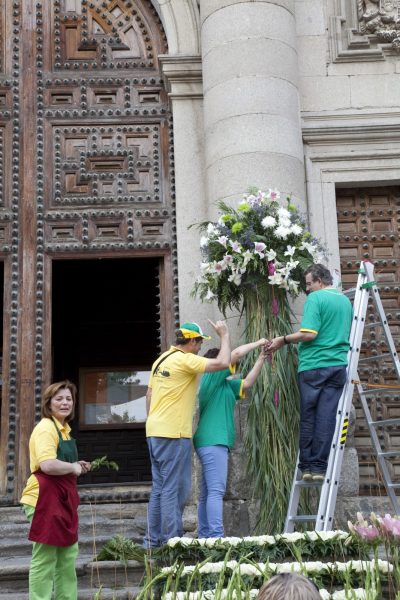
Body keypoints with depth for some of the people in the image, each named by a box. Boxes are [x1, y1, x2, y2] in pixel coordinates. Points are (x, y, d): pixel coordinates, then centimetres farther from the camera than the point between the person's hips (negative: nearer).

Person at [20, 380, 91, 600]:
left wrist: (76, 466, 11)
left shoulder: (64, 428, 15)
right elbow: (47, 465, -30)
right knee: (44, 559, -1)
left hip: (63, 499, 10)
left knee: (68, 555, 18)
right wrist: (74, 468, -15)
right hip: (45, 500, -10)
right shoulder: (46, 428, -16)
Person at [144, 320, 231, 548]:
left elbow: (149, 395, 21)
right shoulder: (185, 360, -12)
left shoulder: (162, 360, 16)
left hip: (155, 431, 9)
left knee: (160, 488, 13)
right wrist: (225, 335, -3)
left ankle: (153, 540, 18)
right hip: (174, 434, -9)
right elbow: (223, 363, -18)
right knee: (175, 489, -5)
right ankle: (172, 541, -2)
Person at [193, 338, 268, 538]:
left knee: (207, 494, 7)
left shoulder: (225, 384, 24)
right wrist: (258, 343, 4)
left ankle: (205, 537, 9)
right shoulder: (212, 376, -3)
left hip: (213, 442, 10)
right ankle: (216, 536, -20)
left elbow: (247, 383, 26)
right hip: (213, 441, -10)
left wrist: (261, 358, 23)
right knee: (216, 491, -16)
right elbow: (236, 353, -10)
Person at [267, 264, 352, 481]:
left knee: (308, 417, 4)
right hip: (338, 365, 5)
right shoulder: (346, 300, 16)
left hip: (313, 366, -5)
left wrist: (284, 340, -5)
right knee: (327, 418, 3)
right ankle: (319, 467, 3)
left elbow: (309, 334, -16)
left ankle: (307, 466, 8)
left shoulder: (315, 298, -7)